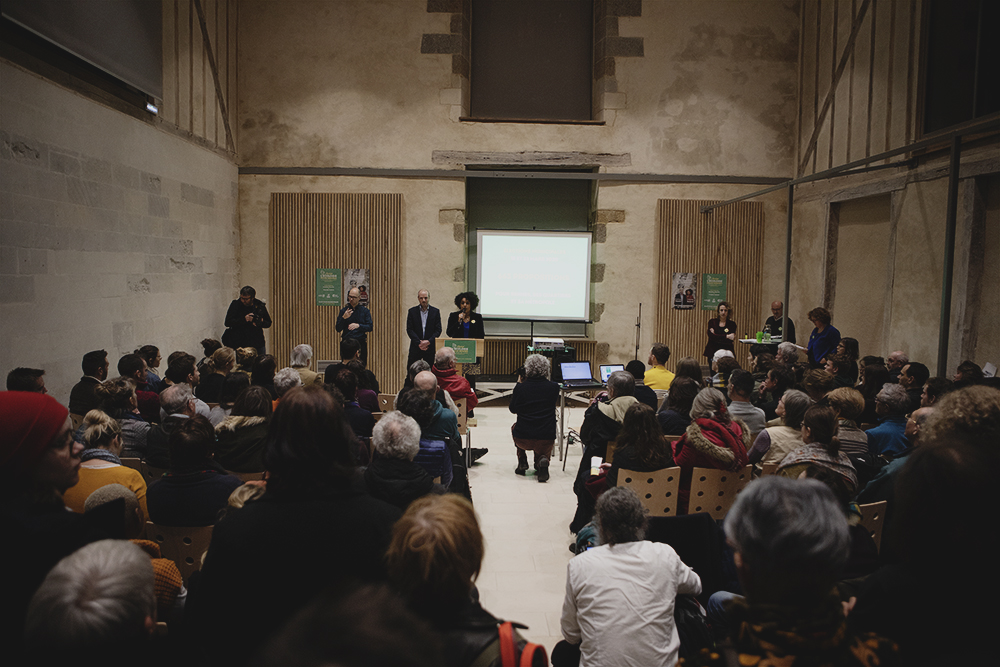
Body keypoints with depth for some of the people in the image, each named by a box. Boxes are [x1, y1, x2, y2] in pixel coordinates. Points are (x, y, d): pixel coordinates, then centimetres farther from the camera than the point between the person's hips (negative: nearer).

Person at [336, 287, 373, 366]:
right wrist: (343, 318, -14)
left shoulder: (365, 311, 7)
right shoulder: (343, 311, 8)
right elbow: (338, 329, 2)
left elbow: (370, 327, 0)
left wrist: (358, 325, -16)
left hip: (361, 342, 0)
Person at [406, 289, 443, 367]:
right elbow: (409, 330, -1)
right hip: (416, 346, 0)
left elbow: (438, 330, 2)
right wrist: (419, 343, -11)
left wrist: (429, 341, -12)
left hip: (430, 347, 0)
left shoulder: (435, 311, 5)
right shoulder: (412, 311, 4)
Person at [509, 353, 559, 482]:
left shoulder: (520, 387, -8)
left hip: (523, 440, 0)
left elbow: (512, 409, 10)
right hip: (546, 440, 0)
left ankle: (522, 462, 26)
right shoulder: (554, 387, -5)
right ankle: (542, 460, 3)